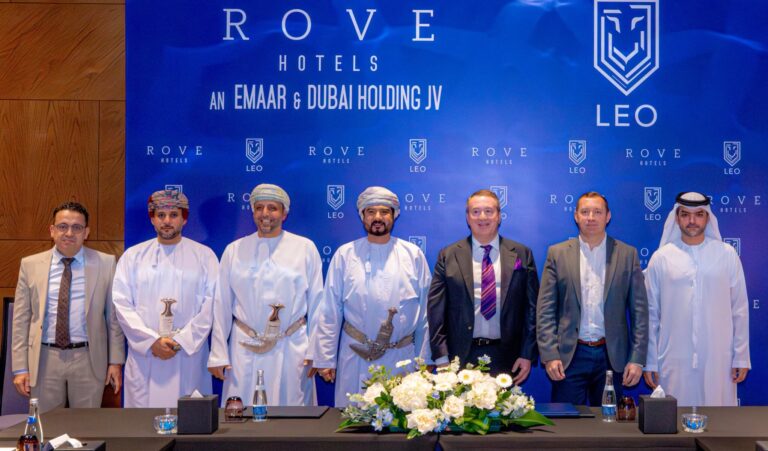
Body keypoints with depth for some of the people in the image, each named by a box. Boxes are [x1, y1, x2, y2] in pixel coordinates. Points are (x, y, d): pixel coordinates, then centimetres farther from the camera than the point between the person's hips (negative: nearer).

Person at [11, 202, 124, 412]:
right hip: (45, 359, 1)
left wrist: (116, 361, 1)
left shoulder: (105, 263, 1)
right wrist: (20, 367, 1)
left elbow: (114, 316, 3)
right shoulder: (30, 265, 4)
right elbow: (21, 319, 4)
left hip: (88, 359, -1)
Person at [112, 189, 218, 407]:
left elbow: (211, 305, -1)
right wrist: (152, 341, -8)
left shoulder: (204, 256, 6)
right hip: (143, 357, 1)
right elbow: (122, 304, 2)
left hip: (188, 357, -1)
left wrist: (181, 341, -10)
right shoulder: (133, 256, 10)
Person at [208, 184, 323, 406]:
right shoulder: (234, 250, 7)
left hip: (292, 352, -1)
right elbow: (222, 306, 7)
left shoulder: (306, 248, 4)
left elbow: (317, 303, 4)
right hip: (245, 352, 1)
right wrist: (218, 355, 4)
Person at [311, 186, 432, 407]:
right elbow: (330, 312, 3)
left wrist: (424, 359, 5)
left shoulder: (413, 255, 5)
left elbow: (425, 311, 6)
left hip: (401, 358, 1)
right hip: (355, 358, 0)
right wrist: (325, 359, 1)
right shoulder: (345, 254, 4)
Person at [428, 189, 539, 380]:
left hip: (506, 358, 1)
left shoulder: (521, 254, 5)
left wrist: (527, 355, -1)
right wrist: (442, 357, -6)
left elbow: (531, 307, 4)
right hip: (462, 357, 0)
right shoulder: (448, 256, 3)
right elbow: (436, 308, 1)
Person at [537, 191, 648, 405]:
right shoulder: (557, 253, 4)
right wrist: (549, 355, -7)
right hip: (569, 355, 0)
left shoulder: (627, 254, 4)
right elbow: (545, 310, 1)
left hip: (612, 355, 1)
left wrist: (637, 359, -3)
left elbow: (639, 311, 3)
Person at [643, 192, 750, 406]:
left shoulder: (727, 254, 3)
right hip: (674, 362, 0)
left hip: (718, 360, 0)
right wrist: (649, 362, 4)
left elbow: (739, 310, 6)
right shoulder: (661, 258, 2)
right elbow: (651, 314, 5)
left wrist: (741, 357, 4)